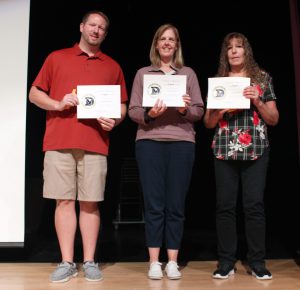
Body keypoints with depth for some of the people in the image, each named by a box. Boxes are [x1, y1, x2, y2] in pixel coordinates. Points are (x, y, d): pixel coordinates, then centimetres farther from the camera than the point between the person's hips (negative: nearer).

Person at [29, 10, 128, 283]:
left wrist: (114, 121, -6)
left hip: (95, 144, 1)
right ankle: (67, 263, 10)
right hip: (59, 142, 0)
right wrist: (58, 104, -7)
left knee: (90, 203, 2)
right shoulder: (57, 58, 13)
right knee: (64, 201, 1)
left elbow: (122, 106, 15)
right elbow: (34, 93, 11)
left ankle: (90, 262, 11)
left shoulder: (113, 66, 16)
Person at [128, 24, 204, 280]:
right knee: (153, 203, 0)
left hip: (182, 142, 1)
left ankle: (173, 262, 11)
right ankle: (154, 262, 9)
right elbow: (132, 110, 5)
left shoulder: (188, 73, 15)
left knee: (176, 204, 1)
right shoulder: (143, 73, 13)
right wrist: (149, 114, -14)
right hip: (149, 141, 0)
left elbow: (200, 111, 8)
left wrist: (185, 110, -12)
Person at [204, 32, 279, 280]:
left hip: (256, 150, -1)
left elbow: (274, 119, 8)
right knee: (225, 205, 0)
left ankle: (257, 261, 9)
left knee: (254, 204, -3)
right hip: (224, 150, 1)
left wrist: (258, 101, -8)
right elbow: (208, 123, 12)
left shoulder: (262, 77, 10)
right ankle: (226, 261, 10)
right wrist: (220, 110, -8)